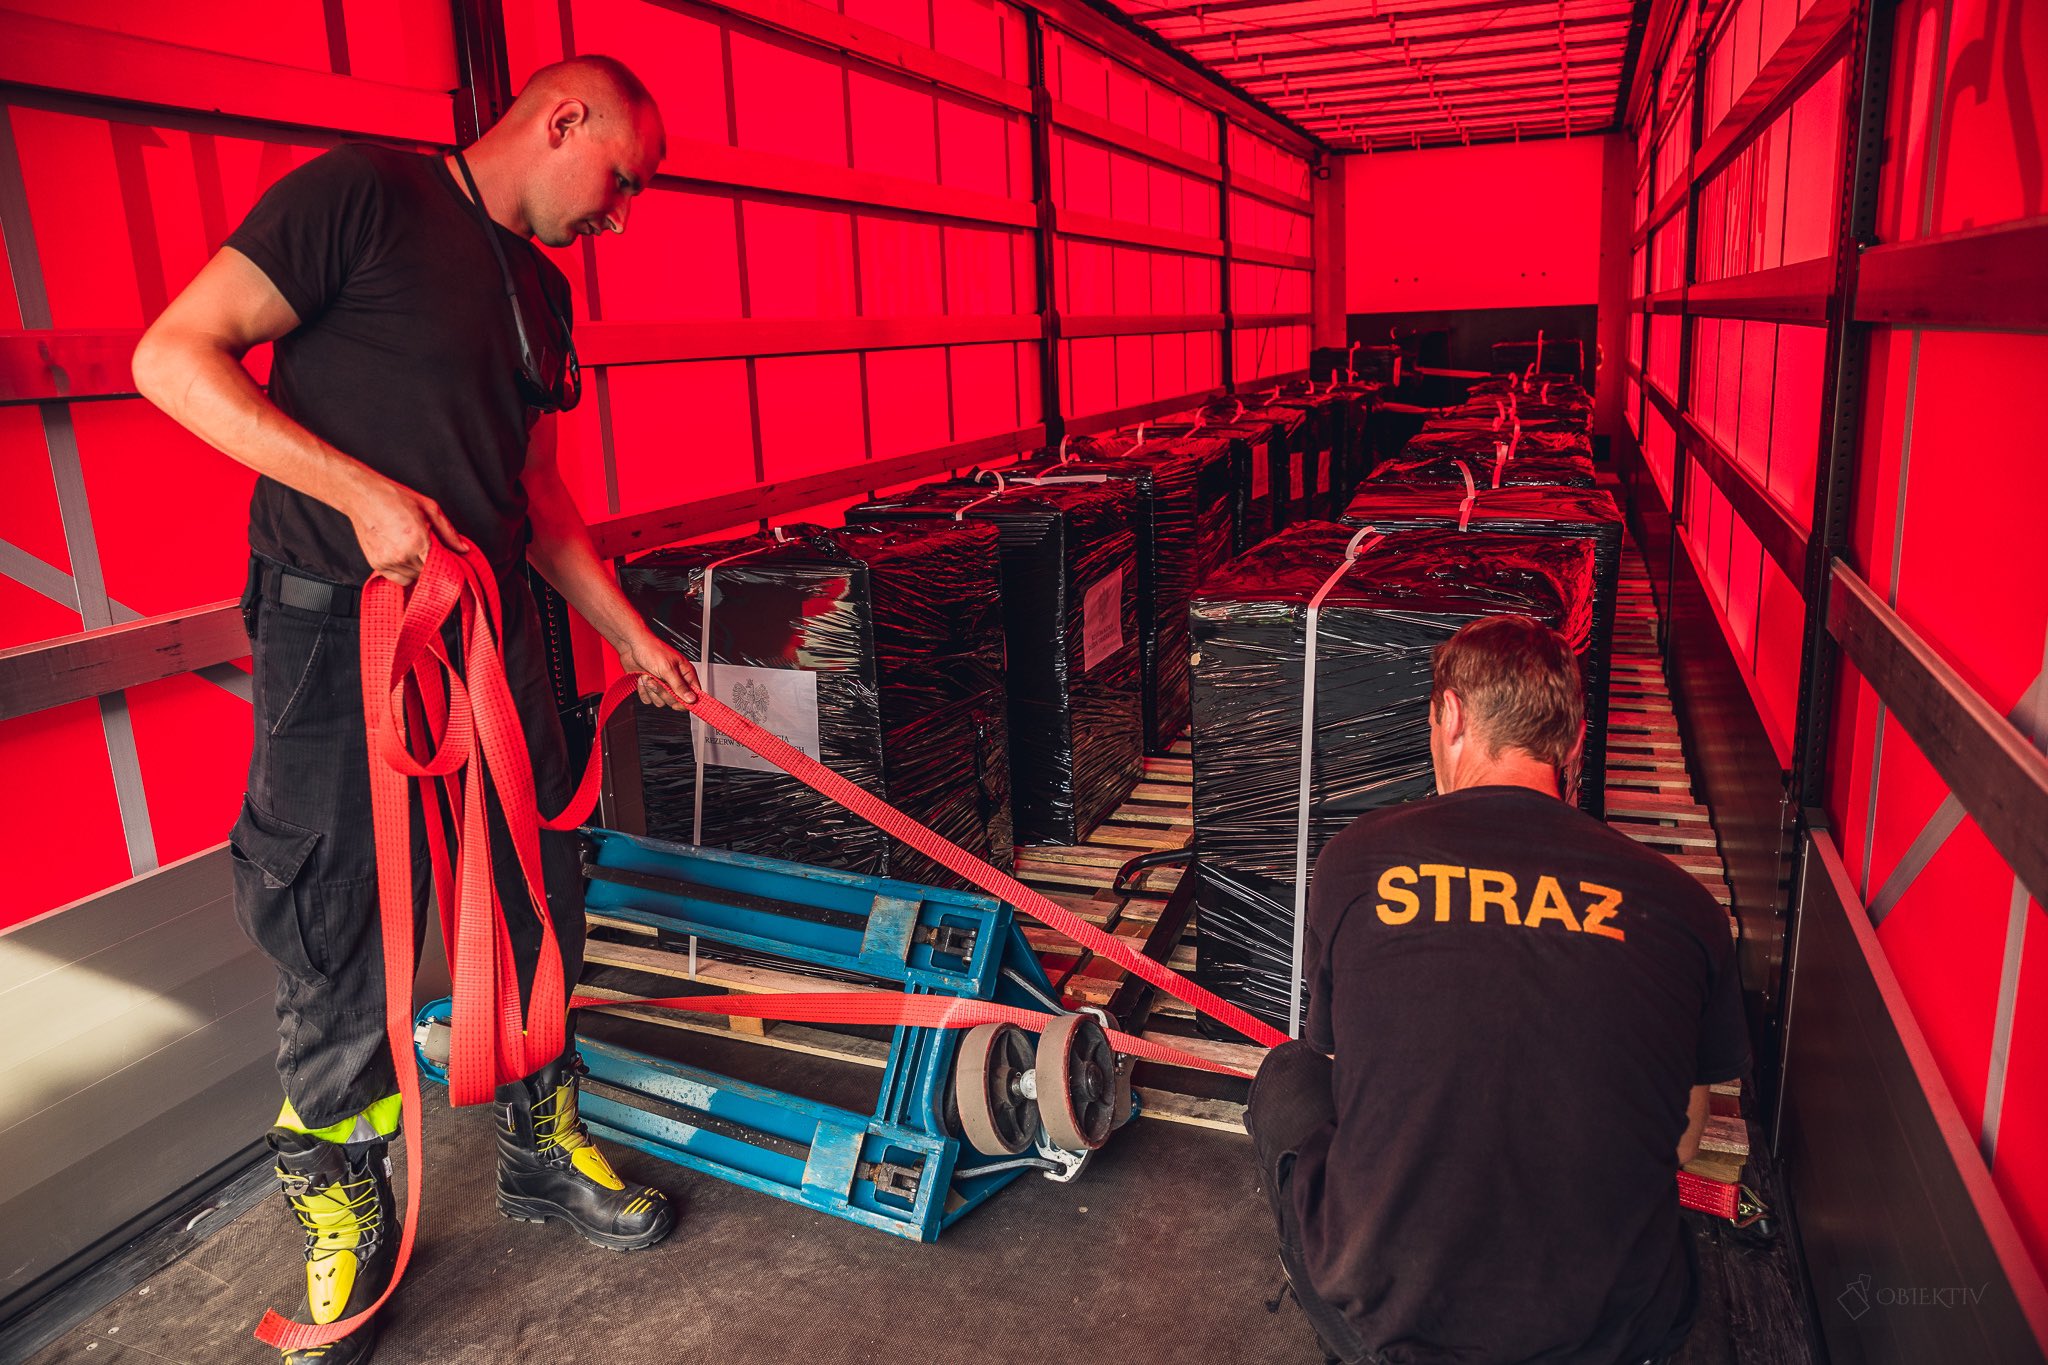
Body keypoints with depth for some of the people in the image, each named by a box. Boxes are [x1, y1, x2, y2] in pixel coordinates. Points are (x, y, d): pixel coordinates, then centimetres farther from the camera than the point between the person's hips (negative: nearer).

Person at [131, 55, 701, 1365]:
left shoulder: (539, 290, 16)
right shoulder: (365, 193, -7)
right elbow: (175, 355, -13)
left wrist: (631, 635, 20)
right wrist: (364, 491, -22)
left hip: (495, 633, 7)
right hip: (338, 632, -7)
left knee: (539, 904, 13)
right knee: (340, 954, 3)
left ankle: (546, 1147, 32)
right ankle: (346, 1221, 25)